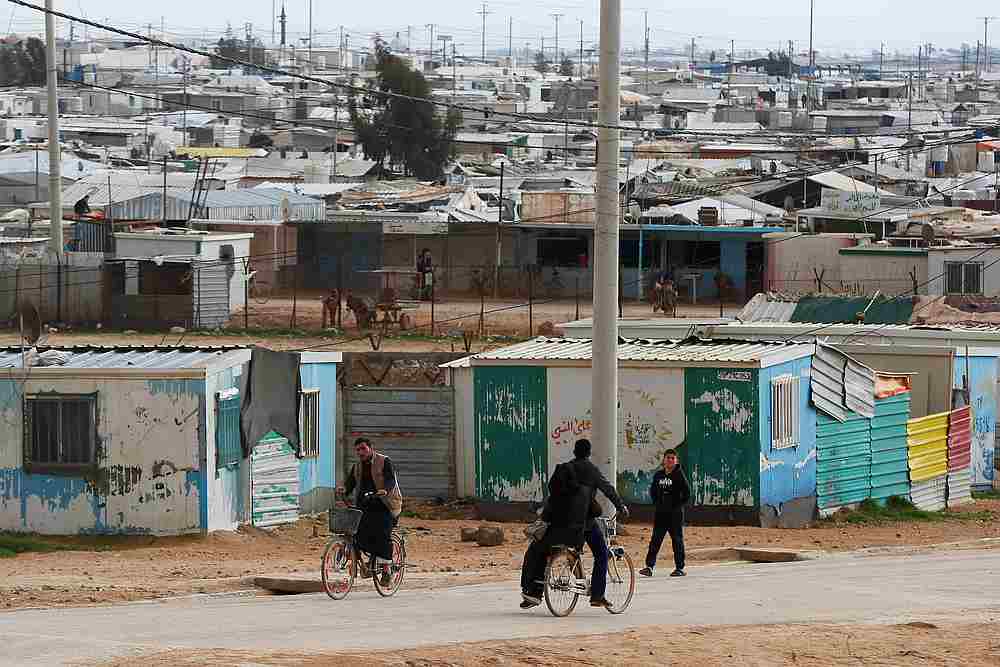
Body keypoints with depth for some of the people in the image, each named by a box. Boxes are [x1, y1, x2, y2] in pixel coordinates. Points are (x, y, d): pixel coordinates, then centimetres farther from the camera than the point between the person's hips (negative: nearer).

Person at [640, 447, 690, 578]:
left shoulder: (679, 475, -5)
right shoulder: (658, 475, 9)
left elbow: (687, 494, -6)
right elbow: (653, 491, 22)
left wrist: (679, 505, -9)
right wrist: (657, 503, 10)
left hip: (675, 514, -4)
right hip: (661, 513, 4)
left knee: (677, 540, 2)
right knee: (655, 540, -2)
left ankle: (679, 568, 8)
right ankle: (649, 566, -4)